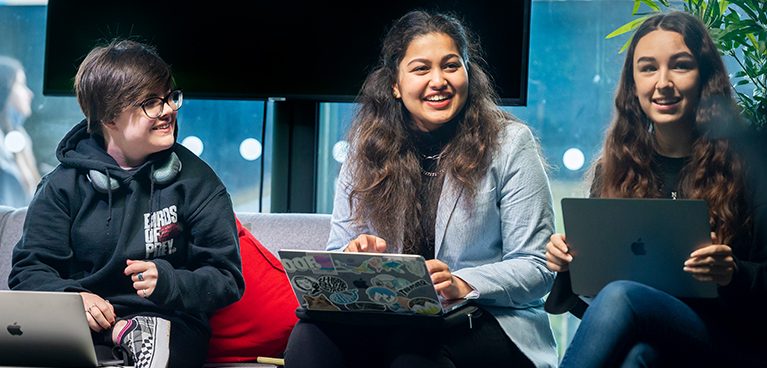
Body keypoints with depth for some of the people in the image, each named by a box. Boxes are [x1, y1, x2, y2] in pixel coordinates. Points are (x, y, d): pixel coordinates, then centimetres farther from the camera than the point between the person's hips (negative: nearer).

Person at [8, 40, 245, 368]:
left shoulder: (196, 180, 6)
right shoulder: (64, 184, 8)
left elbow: (227, 280, 2)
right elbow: (29, 270, 5)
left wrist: (168, 282, -20)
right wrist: (73, 297, -18)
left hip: (168, 324, -3)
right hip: (81, 325, 3)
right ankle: (125, 334, -33)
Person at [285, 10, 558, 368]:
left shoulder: (509, 143, -1)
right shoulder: (368, 148, 10)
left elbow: (536, 269, -5)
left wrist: (462, 285, -24)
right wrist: (356, 257, -14)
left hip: (488, 323, -4)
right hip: (387, 318, 4)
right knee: (312, 333, -28)